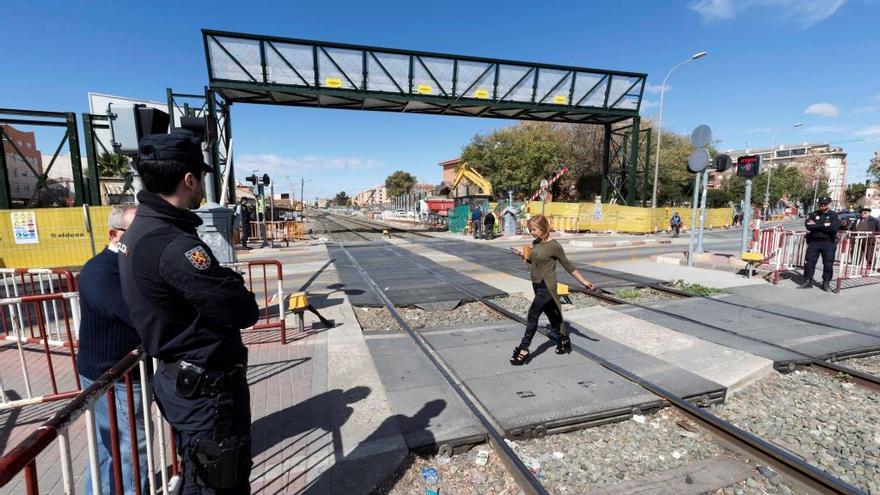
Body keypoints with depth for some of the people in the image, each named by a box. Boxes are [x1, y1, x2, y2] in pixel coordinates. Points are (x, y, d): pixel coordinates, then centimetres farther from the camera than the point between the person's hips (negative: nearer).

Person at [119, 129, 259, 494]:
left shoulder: (142, 229, 4)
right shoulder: (173, 245, -28)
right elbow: (243, 311, -23)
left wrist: (224, 279, -3)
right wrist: (234, 285, -5)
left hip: (180, 378, 9)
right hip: (205, 389, -9)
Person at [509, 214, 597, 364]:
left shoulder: (554, 246, -15)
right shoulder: (535, 243, 6)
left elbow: (568, 265, -7)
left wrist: (584, 281, -5)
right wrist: (523, 254, 3)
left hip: (547, 287, -8)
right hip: (537, 285, 8)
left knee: (533, 314, -13)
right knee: (552, 315, 19)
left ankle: (523, 350, -8)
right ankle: (564, 341, 37)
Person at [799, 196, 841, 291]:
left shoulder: (834, 215, 3)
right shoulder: (813, 214, 8)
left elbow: (834, 227, -14)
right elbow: (808, 225, -9)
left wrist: (816, 226, -11)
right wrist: (824, 225, -12)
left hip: (828, 242, -1)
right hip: (813, 242, 1)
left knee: (828, 264, 0)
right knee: (809, 262, 1)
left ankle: (826, 283, 11)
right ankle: (808, 281, 10)